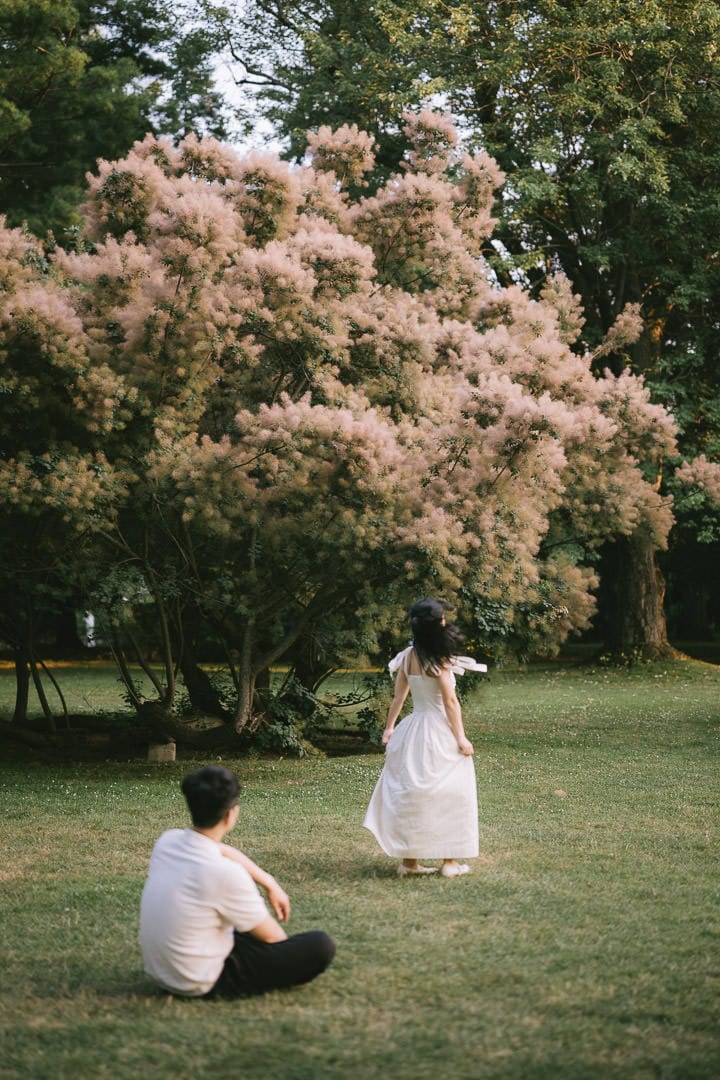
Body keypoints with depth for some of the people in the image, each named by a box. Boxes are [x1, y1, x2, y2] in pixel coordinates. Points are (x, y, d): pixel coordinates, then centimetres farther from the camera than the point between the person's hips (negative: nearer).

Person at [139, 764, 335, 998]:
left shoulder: (167, 841, -7)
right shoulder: (225, 874, -28)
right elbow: (271, 936, -11)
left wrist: (269, 882, 15)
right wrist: (287, 948, 10)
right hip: (205, 984, -8)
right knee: (321, 945, -9)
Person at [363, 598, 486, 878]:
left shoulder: (407, 656, 3)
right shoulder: (439, 659, -16)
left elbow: (398, 695, 10)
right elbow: (450, 701, -16)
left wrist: (389, 727, 20)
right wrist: (460, 737, -12)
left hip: (413, 729, 7)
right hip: (439, 731, -7)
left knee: (409, 794, 11)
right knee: (447, 795, 4)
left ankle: (408, 860, 15)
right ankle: (450, 862, 8)